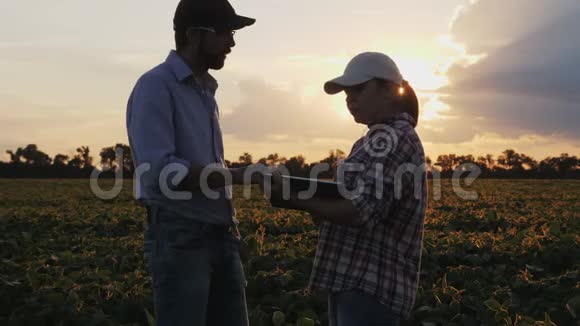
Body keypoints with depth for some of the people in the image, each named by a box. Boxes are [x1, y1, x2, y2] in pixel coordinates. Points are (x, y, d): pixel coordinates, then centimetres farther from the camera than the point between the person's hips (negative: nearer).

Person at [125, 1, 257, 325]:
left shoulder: (205, 91, 17)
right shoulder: (156, 86, -9)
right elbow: (162, 173, -21)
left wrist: (230, 221, 8)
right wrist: (241, 175, -20)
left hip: (219, 236, 8)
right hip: (180, 239, -8)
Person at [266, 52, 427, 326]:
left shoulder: (394, 139, -14)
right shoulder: (380, 138, 18)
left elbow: (359, 211, -23)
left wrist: (293, 198, -16)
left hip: (370, 288, -10)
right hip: (352, 282, 10)